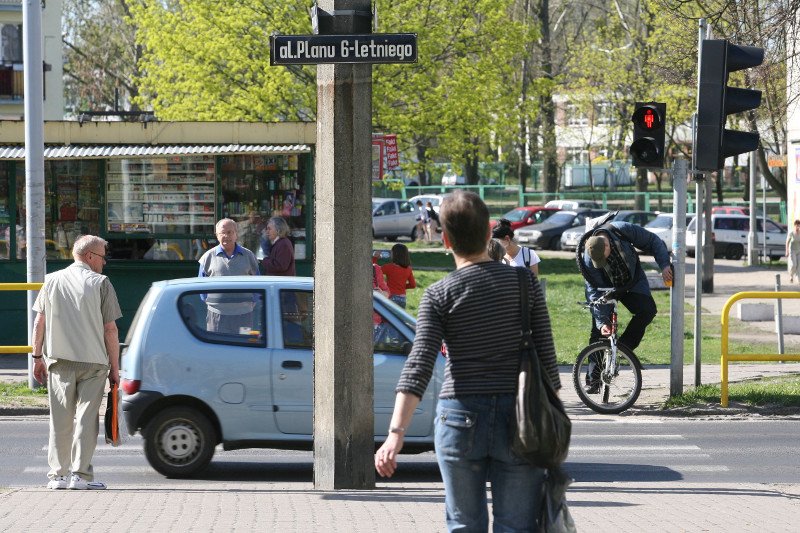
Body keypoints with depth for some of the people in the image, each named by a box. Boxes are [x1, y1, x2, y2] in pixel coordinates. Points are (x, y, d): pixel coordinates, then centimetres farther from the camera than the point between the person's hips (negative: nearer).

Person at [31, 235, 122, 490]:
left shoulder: (52, 280, 7)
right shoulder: (100, 283, -3)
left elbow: (40, 322, 6)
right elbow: (110, 329, -4)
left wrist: (37, 357, 14)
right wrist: (114, 367, 1)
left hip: (59, 359, 3)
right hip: (93, 363, -3)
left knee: (60, 419, 8)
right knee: (86, 417, 2)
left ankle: (58, 474, 9)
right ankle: (80, 475, -1)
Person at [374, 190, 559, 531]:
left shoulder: (439, 295, -5)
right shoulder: (525, 283, 1)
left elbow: (419, 366, -15)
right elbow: (546, 357, 1)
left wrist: (396, 433, -22)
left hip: (460, 417, -1)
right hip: (518, 420, 1)